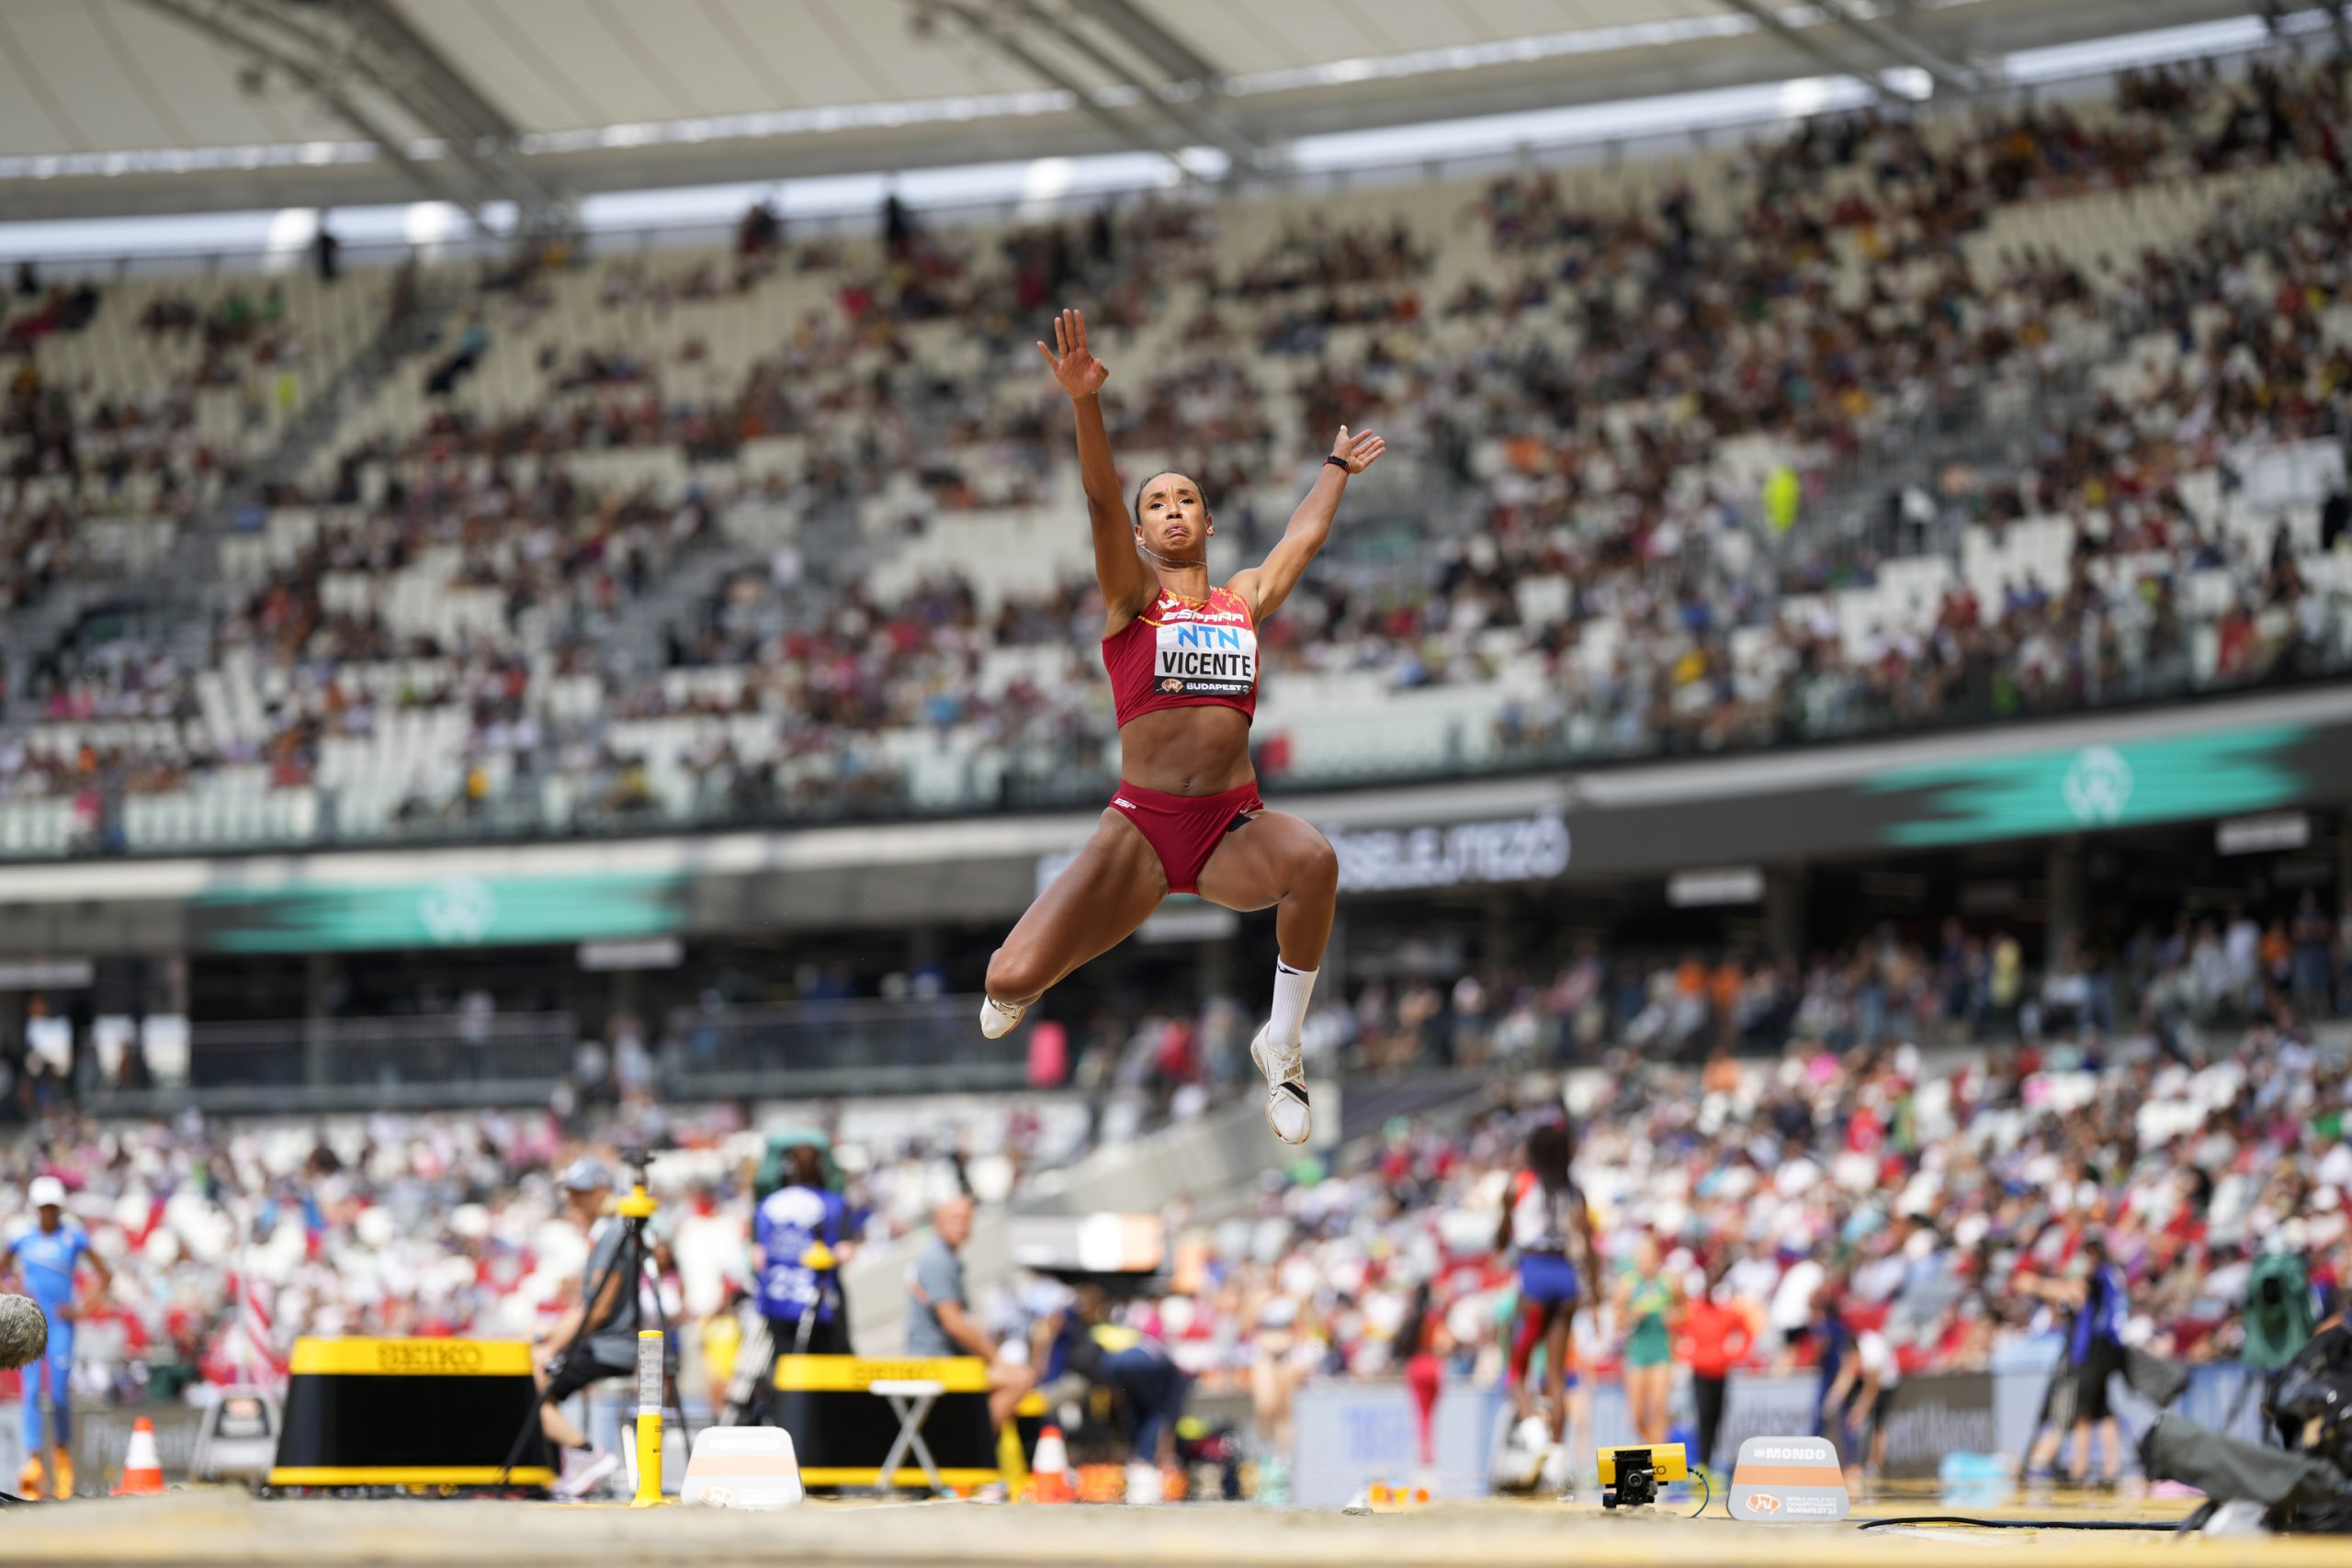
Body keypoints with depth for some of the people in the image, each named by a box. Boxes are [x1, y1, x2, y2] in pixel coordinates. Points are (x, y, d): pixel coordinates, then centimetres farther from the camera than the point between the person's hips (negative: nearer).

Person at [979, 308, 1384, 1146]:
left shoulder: (1246, 599, 16)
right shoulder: (1133, 598, 5)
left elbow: (1304, 537, 34)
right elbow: (1101, 503, -10)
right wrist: (1086, 403, -25)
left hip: (1233, 828, 2)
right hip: (1141, 826, -2)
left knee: (1313, 860, -35)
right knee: (1012, 980, -17)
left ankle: (1281, 1045, -14)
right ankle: (1018, 988, 27)